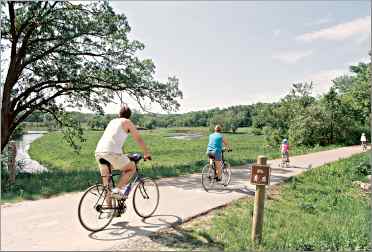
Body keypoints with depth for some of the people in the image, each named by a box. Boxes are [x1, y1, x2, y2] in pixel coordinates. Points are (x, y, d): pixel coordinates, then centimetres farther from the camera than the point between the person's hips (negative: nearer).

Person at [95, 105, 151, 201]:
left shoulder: (112, 121, 28)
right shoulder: (127, 122, 10)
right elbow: (139, 139, 11)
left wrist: (122, 155, 49)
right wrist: (147, 153, 23)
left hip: (98, 151, 7)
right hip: (112, 152, -7)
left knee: (106, 180, 16)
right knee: (132, 168, 14)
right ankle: (117, 190, 2)